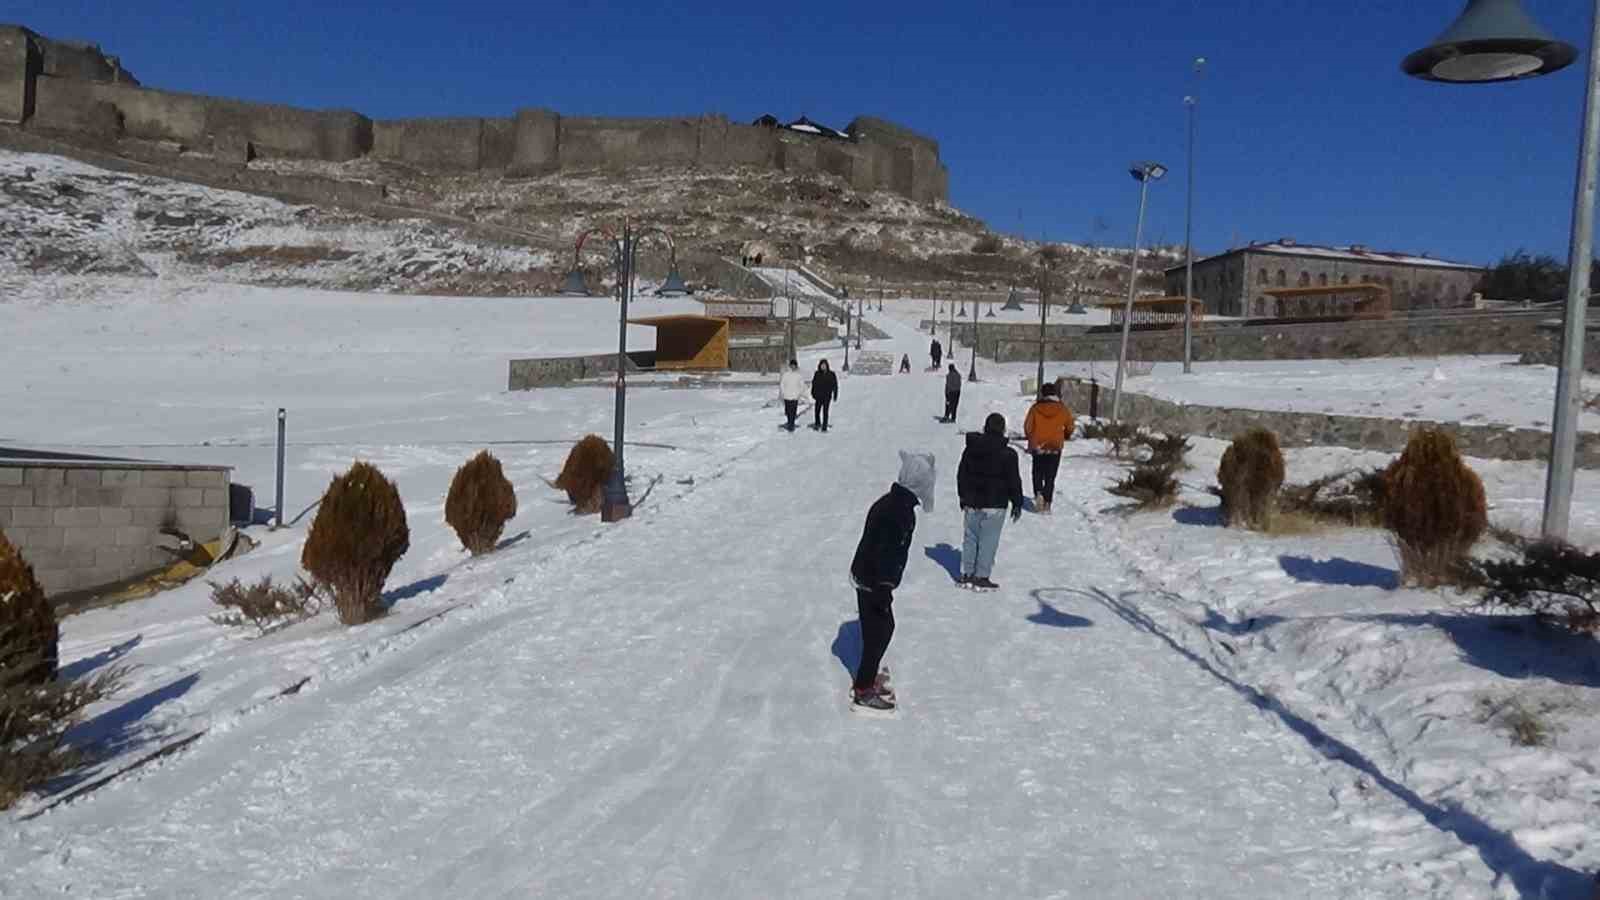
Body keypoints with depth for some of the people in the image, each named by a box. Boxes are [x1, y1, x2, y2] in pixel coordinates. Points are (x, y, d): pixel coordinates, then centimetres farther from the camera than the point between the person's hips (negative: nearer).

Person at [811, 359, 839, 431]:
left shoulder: (831, 374, -2)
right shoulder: (817, 374, 3)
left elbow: (835, 385, 2)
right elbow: (813, 384, 9)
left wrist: (835, 395, 0)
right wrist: (813, 393, 3)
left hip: (827, 396, -2)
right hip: (818, 396, 2)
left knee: (825, 412, -1)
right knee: (816, 411, 3)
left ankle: (824, 427, 5)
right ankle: (817, 424, 24)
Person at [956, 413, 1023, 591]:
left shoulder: (970, 449, 3)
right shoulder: (1008, 454, -10)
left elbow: (961, 475, 10)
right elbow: (1014, 481, -6)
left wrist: (964, 498, 21)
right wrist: (1017, 503, 5)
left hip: (972, 503, 4)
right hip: (994, 504, -4)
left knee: (969, 538, 12)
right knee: (988, 541, 1)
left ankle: (966, 574, 15)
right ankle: (981, 577, 2)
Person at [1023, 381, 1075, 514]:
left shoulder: (1035, 408, -7)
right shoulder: (1063, 409, -3)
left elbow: (1027, 427, -1)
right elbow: (1069, 427, 9)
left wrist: (1032, 439, 19)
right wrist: (1065, 437, 30)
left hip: (1038, 447, 0)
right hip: (1055, 448, 1)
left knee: (1037, 473, 15)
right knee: (1050, 477, 8)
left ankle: (1038, 494, -9)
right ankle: (1047, 503, 1)